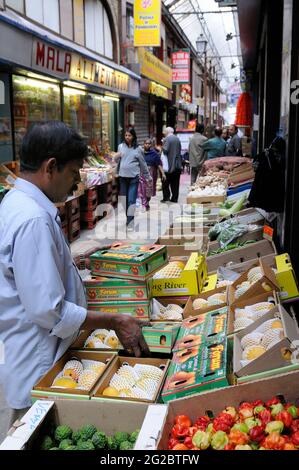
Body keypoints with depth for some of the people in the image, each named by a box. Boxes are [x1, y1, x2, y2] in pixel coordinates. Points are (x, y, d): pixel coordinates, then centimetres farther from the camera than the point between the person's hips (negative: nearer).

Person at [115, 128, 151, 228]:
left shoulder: (137, 149, 2)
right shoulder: (121, 146, 6)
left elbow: (143, 163, 8)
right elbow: (117, 160, 14)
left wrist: (148, 176, 13)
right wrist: (116, 157, -10)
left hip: (134, 177, -3)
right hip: (123, 176, 3)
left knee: (131, 200, -8)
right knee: (125, 199, 9)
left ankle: (130, 222, -10)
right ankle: (128, 218, 24)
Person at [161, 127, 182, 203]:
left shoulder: (166, 139, -12)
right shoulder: (177, 139, 9)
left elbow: (165, 150, -18)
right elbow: (180, 150, 14)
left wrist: (162, 148, 0)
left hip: (169, 165, -6)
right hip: (177, 164, 6)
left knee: (165, 182, 4)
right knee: (175, 182, 8)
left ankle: (166, 196, 0)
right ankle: (175, 198, 11)